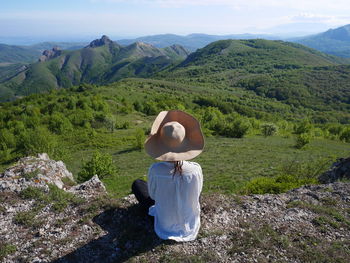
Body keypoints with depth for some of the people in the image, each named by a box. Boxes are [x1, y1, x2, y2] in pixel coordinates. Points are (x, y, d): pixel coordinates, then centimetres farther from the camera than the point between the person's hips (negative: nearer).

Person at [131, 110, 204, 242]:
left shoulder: (155, 170, -30)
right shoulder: (195, 169, -27)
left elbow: (153, 194, -10)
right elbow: (196, 193, -8)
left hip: (164, 224, -1)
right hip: (190, 222, 2)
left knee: (137, 184, 17)